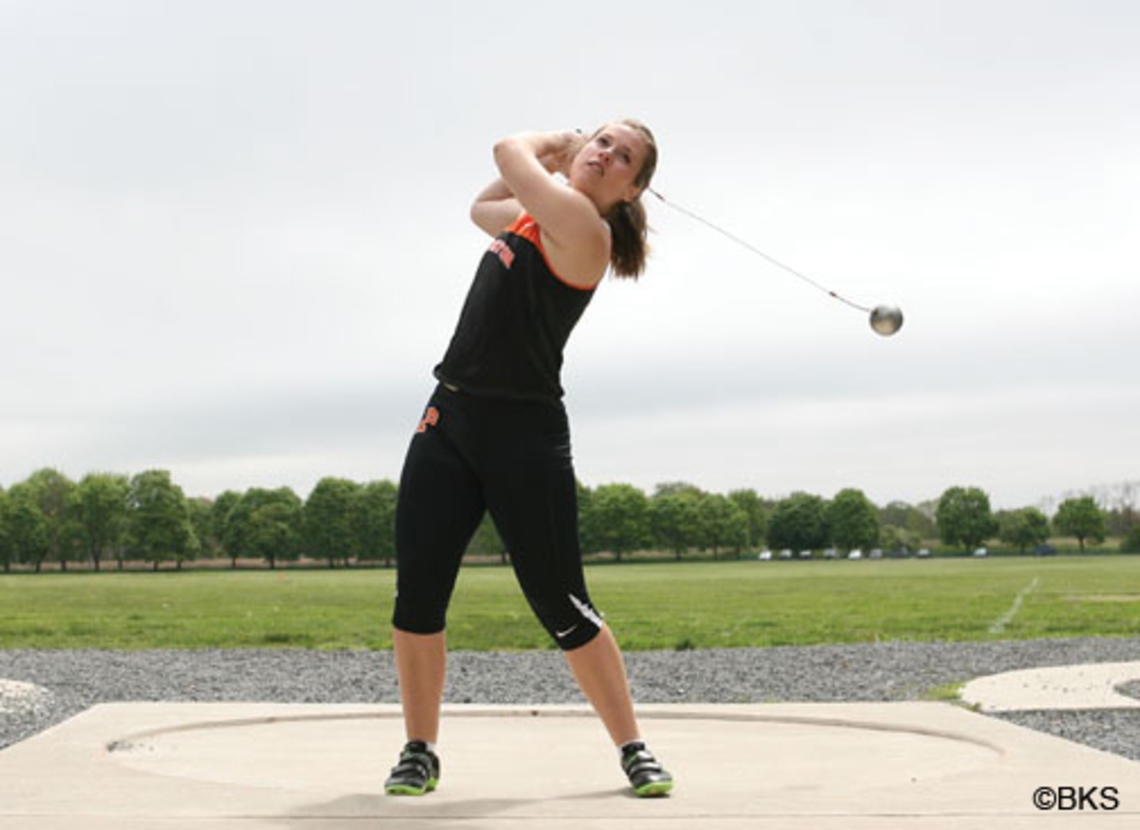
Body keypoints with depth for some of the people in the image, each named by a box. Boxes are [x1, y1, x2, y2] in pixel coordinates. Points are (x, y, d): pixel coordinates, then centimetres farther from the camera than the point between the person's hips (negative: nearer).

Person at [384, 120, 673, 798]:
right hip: (450, 418, 7)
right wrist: (560, 149, 28)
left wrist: (548, 149, 14)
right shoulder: (535, 216, 16)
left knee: (562, 607, -4)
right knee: (417, 595, 0)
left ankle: (634, 750, 11)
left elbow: (510, 150, -8)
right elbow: (481, 207, 38)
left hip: (525, 435, -7)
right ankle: (419, 751, 14)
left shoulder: (583, 229, -10)